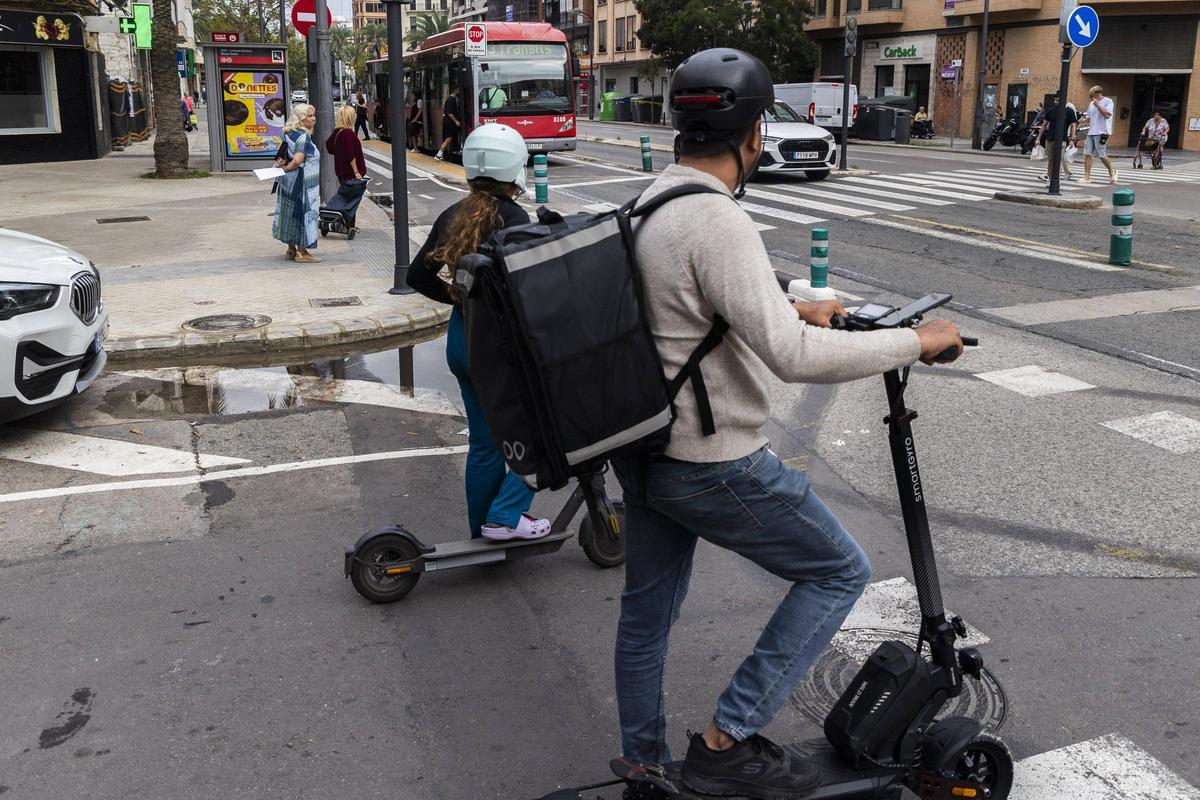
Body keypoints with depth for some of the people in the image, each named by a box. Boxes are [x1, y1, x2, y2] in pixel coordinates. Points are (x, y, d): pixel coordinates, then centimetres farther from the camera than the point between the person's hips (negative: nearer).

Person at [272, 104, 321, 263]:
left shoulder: (289, 133, 12)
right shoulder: (303, 137, -17)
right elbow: (298, 160, -24)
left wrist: (281, 163, -1)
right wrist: (286, 168, -8)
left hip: (289, 182, 9)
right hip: (302, 183, -9)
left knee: (292, 214, 14)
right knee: (303, 213, -3)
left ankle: (291, 250, 21)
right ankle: (302, 252, 2)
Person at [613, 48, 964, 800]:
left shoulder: (647, 205, 6)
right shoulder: (718, 223, -24)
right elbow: (792, 356, -31)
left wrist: (793, 308, 27)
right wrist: (914, 341, -19)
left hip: (644, 451, 9)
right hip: (715, 466, -9)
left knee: (646, 614, 20)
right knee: (841, 571, 9)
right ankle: (728, 739, 8)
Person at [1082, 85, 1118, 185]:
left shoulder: (1108, 101, -2)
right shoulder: (1091, 104, 18)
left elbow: (1107, 115, -14)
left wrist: (1098, 105, -15)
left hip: (1101, 133, -7)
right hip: (1091, 132, 7)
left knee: (1102, 155, -5)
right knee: (1087, 154, -3)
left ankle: (1112, 172, 16)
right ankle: (1087, 177, -3)